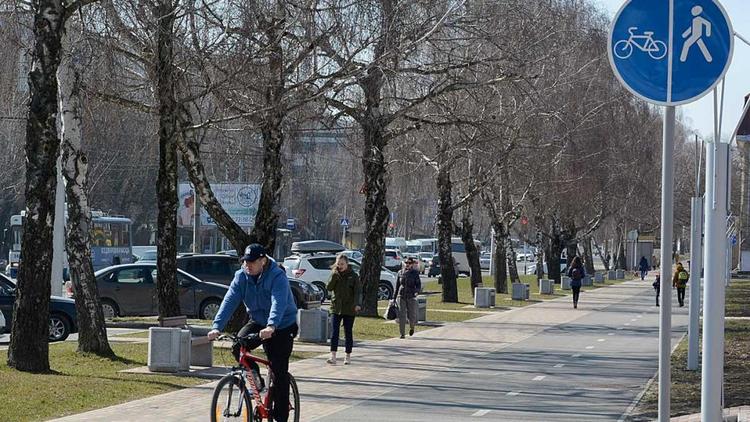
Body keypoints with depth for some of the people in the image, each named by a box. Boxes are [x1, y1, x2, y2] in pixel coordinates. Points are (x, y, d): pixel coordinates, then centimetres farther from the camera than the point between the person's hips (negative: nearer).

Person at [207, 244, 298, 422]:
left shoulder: (277, 277, -24)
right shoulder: (241, 276, -9)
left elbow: (278, 302, -39)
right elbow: (230, 300, -18)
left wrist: (271, 326, -57)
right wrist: (217, 326, -32)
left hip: (282, 326, -5)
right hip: (258, 322, 5)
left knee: (279, 372, -8)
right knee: (238, 346, -24)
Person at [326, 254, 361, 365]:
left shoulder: (353, 276, -2)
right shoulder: (335, 274, 6)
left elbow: (358, 291, -8)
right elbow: (329, 288, -2)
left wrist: (358, 304, -23)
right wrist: (334, 277, -17)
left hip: (349, 309, -2)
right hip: (336, 307, 2)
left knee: (348, 332, 5)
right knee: (334, 331, -7)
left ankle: (348, 356, 14)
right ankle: (333, 356, -12)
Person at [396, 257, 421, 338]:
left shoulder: (415, 273, 1)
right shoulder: (400, 273, 8)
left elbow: (419, 285, -3)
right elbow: (397, 285, 16)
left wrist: (417, 291, -25)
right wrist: (395, 297, 16)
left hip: (411, 297, -2)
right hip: (401, 296, 2)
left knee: (411, 315, -1)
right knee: (401, 315, -6)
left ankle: (412, 327, 32)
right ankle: (402, 334, -2)